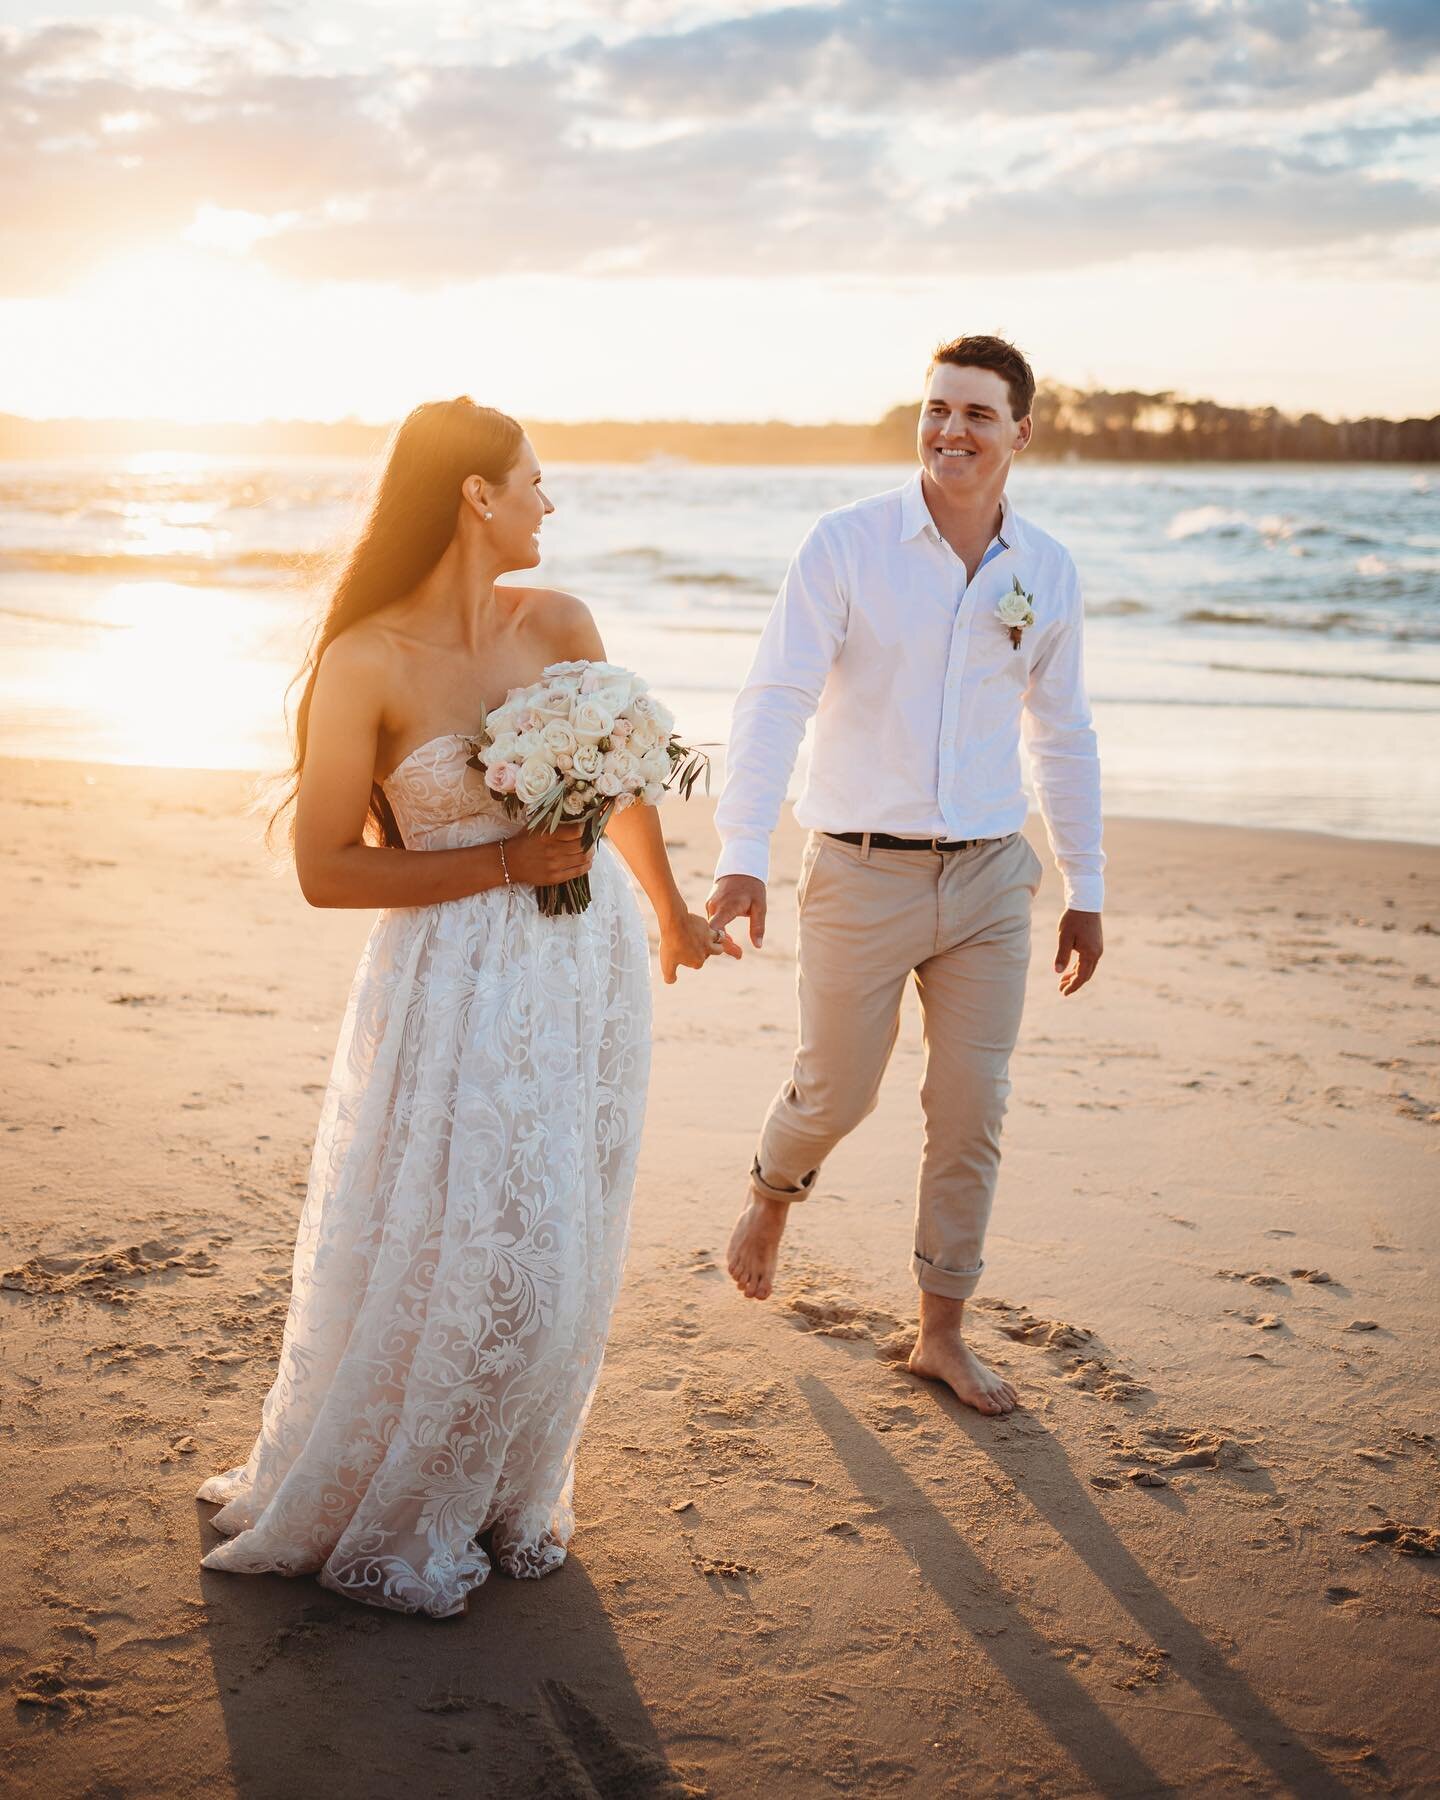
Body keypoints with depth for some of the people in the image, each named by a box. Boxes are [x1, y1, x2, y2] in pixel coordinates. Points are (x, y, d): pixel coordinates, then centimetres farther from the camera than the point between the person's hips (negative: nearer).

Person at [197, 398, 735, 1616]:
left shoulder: (559, 626, -1)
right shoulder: (366, 663, -15)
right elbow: (326, 869, -13)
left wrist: (673, 913, 28)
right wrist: (508, 861, -18)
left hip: (591, 968, 5)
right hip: (458, 985, -5)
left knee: (562, 1254, 12)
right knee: (454, 1259, 1)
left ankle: (506, 1497, 35)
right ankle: (376, 1520, 28)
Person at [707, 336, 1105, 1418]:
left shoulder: (1047, 571, 3)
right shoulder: (848, 545, -9)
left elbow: (1064, 739, 12)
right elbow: (775, 701, -15)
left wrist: (1085, 891, 13)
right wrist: (742, 856, -26)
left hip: (991, 879, 3)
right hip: (864, 873, -3)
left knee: (972, 1111, 5)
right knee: (838, 1094, 8)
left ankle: (943, 1333, 20)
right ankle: (775, 1192, 43)